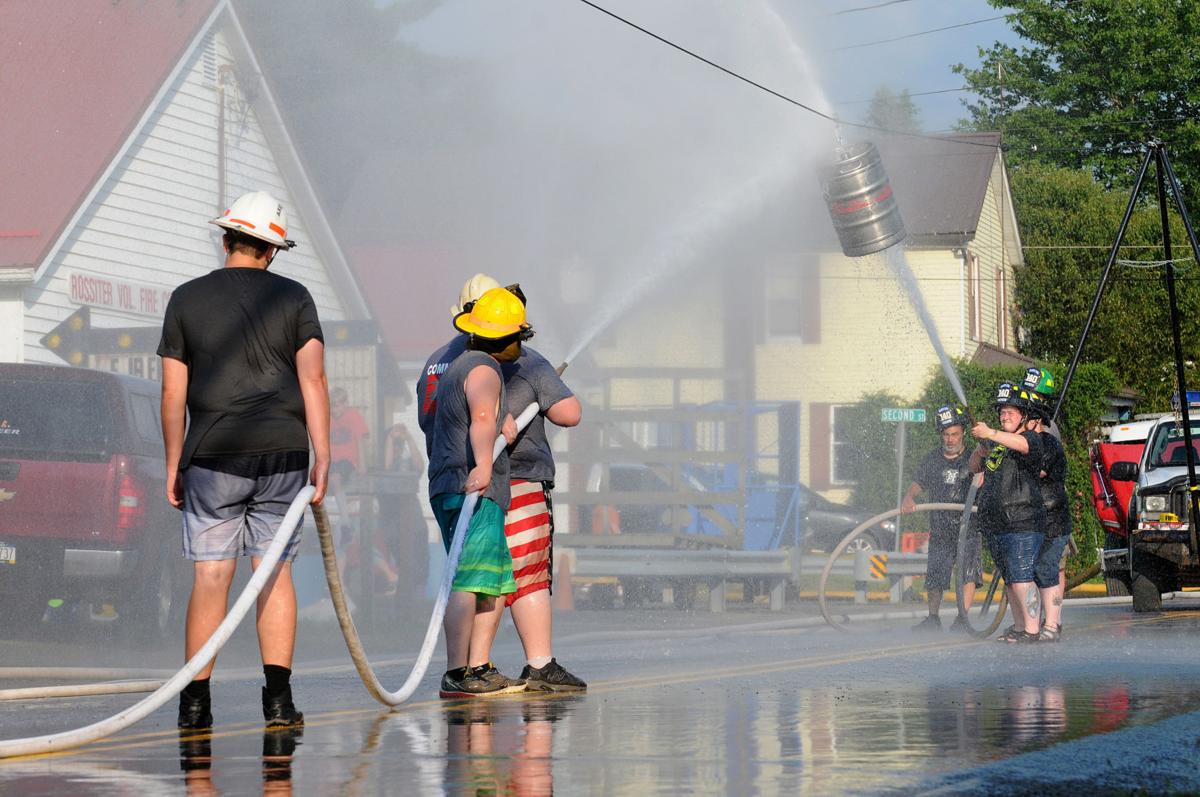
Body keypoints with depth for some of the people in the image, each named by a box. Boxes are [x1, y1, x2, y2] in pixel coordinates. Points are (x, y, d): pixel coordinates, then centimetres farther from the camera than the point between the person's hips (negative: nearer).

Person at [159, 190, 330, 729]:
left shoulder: (186, 299, 5)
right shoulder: (293, 298, 5)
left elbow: (173, 392, 4)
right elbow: (313, 379, -2)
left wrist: (173, 466, 9)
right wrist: (322, 458, -1)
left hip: (212, 458, -1)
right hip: (282, 453, 1)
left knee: (211, 577, -1)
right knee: (275, 571, 7)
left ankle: (196, 700, -3)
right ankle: (278, 697, 1)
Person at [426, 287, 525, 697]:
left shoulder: (459, 366, 23)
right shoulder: (484, 370, -10)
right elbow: (482, 419, -29)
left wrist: (504, 414, 27)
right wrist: (483, 466, -43)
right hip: (472, 493, -11)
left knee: (496, 582, 13)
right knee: (468, 582, -16)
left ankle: (480, 668, 12)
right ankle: (456, 675, -23)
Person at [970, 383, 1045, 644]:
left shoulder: (1031, 438, -4)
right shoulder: (996, 441, 18)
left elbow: (1023, 444, -29)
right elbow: (974, 468, 22)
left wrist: (991, 434, -43)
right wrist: (979, 450, -1)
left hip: (1022, 522, -8)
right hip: (994, 522, 8)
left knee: (1021, 577, -14)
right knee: (1009, 578, 12)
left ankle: (1032, 627, -15)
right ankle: (1019, 625, 18)